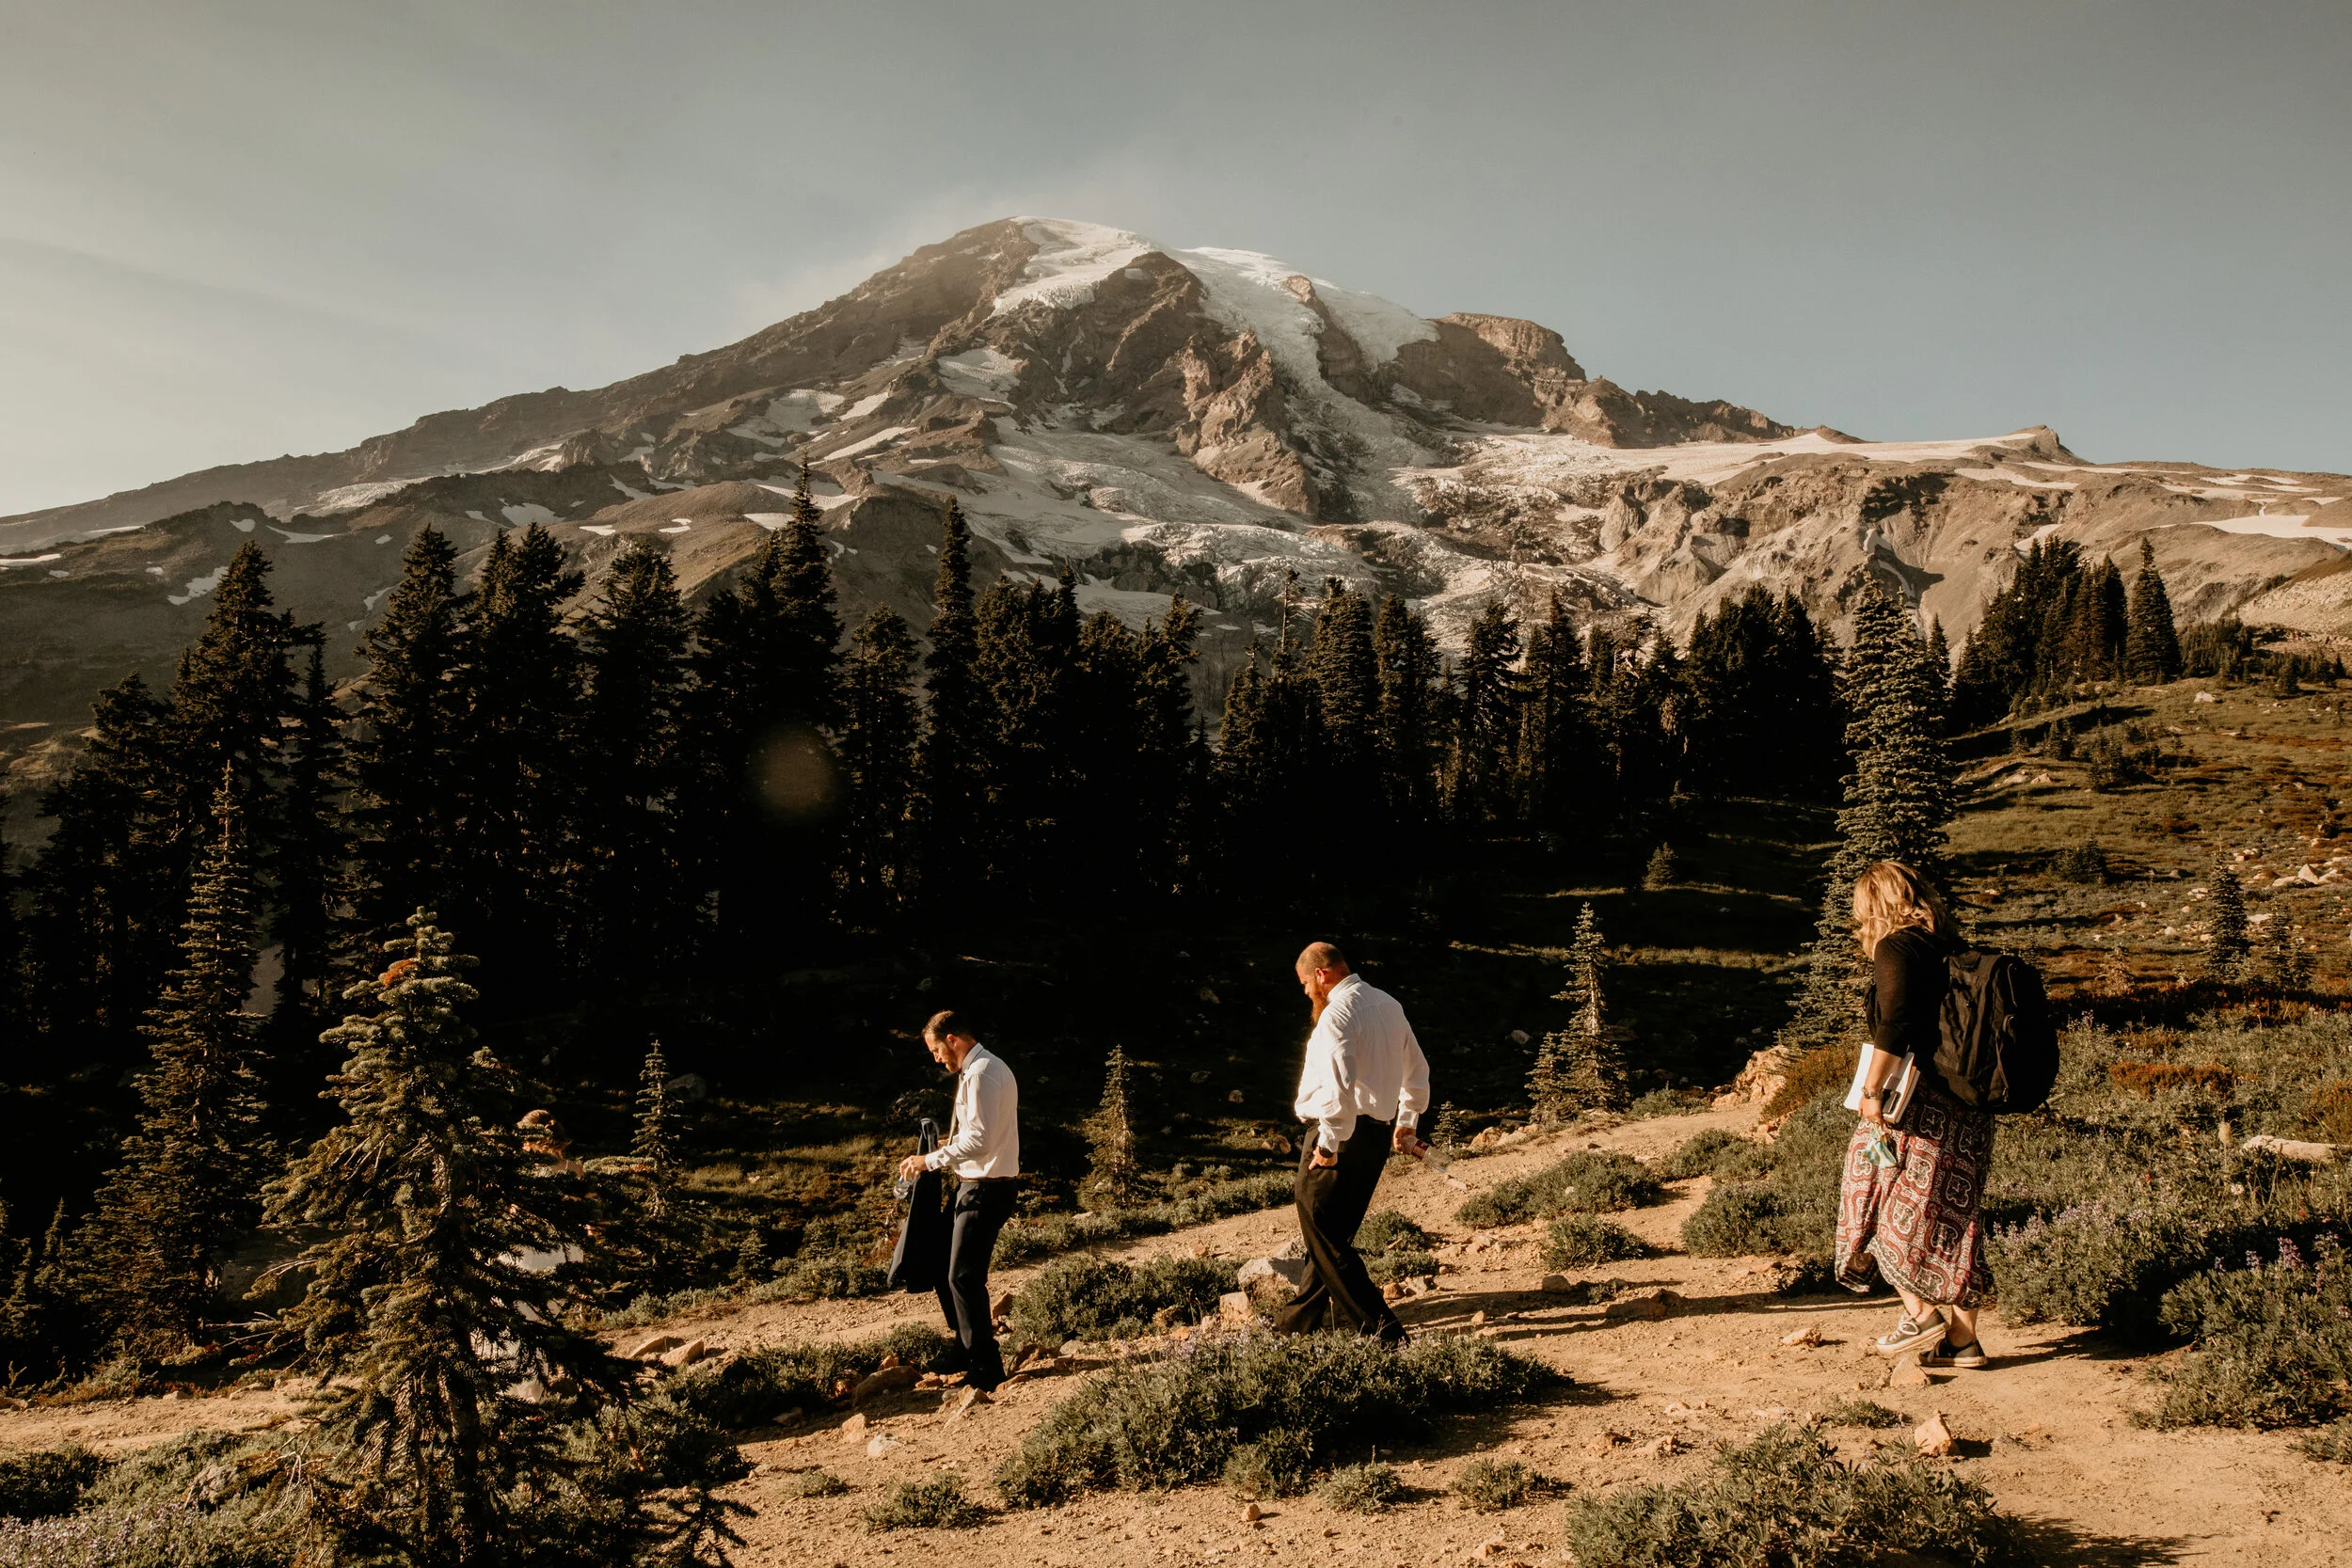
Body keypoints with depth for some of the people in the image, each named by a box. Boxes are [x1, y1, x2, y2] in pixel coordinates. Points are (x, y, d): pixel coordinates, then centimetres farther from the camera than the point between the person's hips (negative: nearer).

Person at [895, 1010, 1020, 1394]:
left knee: (964, 1278, -7)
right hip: (979, 1185, 10)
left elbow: (979, 1140, -24)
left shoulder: (981, 1074, -18)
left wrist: (930, 1160, -18)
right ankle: (968, 1353, 26)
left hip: (985, 1189, -10)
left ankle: (986, 1375, 1)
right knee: (946, 1268, 15)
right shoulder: (985, 1068, 14)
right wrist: (948, 1148, 14)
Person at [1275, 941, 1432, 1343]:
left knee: (1325, 1237, -2)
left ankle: (1379, 1328, -4)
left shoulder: (1337, 1014, -17)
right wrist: (1406, 1123, 30)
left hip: (1339, 1134, -9)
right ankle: (1302, 1318, 30)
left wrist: (1329, 1142, -19)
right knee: (1335, 1234, 18)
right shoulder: (1389, 1006, 11)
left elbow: (1339, 1086, -27)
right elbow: (1417, 1072, 21)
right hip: (1378, 1135, 9)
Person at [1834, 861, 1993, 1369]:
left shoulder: (1896, 948, -9)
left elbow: (1895, 1022, -22)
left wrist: (1872, 1089, -19)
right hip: (1966, 1101, 8)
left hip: (1917, 1099, -8)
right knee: (1953, 1217, 11)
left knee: (1878, 1205, 6)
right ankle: (1962, 1338, 15)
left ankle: (1921, 1313, 4)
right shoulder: (1950, 948, 14)